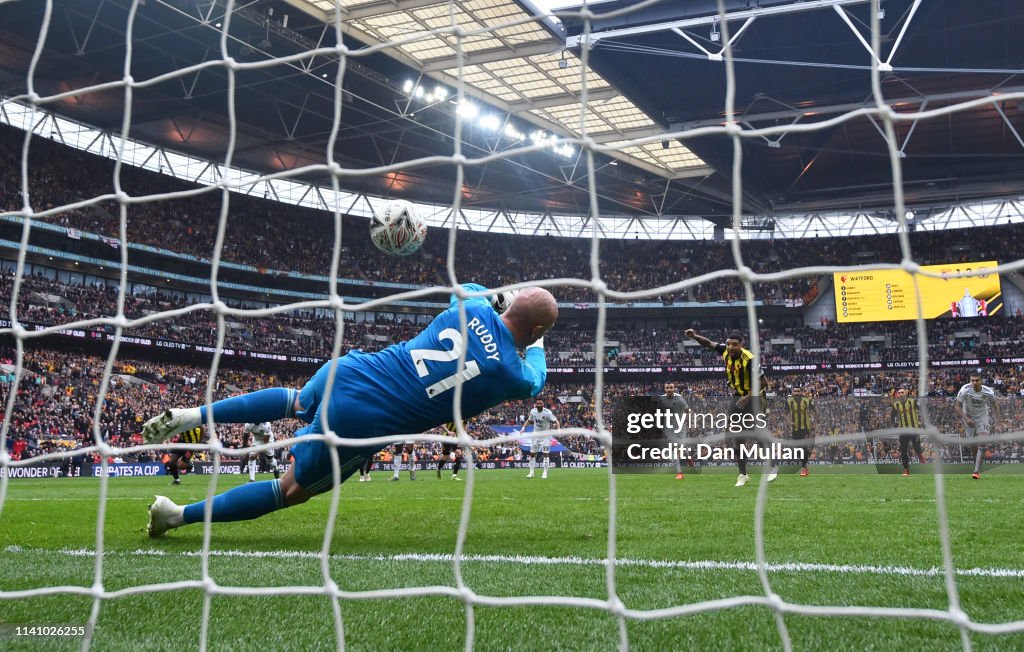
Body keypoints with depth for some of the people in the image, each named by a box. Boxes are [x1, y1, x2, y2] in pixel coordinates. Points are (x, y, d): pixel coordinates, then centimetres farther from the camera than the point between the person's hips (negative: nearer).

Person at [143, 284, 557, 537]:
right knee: (292, 491, 15)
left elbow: (463, 289, 29)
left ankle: (194, 415, 25)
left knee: (296, 402, 39)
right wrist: (538, 346, 34)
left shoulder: (473, 308, 0)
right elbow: (534, 382, 17)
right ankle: (178, 515, 15)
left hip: (348, 370, 5)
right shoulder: (512, 376, -11)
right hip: (361, 424, -5)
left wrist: (497, 296, 42)